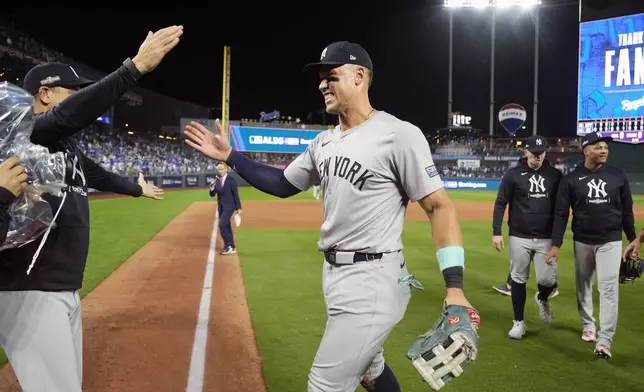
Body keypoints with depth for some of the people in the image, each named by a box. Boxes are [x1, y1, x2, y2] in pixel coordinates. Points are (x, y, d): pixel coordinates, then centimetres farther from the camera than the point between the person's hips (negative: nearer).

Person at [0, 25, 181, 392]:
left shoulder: (66, 146, 16)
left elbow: (96, 173, 33)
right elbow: (70, 115, -32)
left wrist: (138, 189, 51)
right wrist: (136, 67, -37)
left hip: (65, 290, 10)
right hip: (31, 292, -10)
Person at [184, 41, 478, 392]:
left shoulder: (398, 134, -15)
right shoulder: (324, 142, 9)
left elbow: (439, 207, -16)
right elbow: (282, 184, 19)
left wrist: (454, 289, -23)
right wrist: (229, 156, 9)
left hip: (372, 280, -8)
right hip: (334, 273, 8)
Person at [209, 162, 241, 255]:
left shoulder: (231, 180, -10)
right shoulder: (217, 181, 6)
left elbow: (236, 194, -9)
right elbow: (212, 195, 6)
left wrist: (238, 208, -10)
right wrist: (212, 188, -16)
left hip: (229, 206, -6)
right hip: (221, 207, 6)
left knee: (222, 224, -18)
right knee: (226, 226, 10)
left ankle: (229, 246, -12)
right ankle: (230, 247, 18)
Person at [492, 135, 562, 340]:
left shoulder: (555, 175, 4)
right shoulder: (513, 174, -2)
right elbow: (500, 204, -1)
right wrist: (496, 232, -8)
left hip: (546, 238, 1)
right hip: (519, 237, -1)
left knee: (548, 280, -5)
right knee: (518, 279, 6)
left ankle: (542, 299, 31)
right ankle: (519, 322, 20)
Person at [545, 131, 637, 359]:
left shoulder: (618, 176, -1)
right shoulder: (571, 179, -6)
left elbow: (627, 211, 7)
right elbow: (561, 214, -5)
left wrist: (633, 240, 8)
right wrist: (556, 244, -11)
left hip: (611, 241, 0)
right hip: (582, 241, 0)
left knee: (609, 288, -7)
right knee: (583, 286, 13)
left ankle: (604, 340, -6)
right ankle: (588, 325, 35)